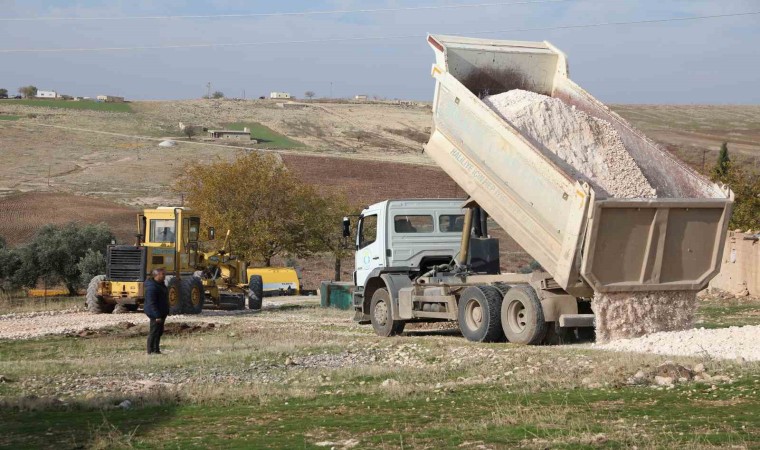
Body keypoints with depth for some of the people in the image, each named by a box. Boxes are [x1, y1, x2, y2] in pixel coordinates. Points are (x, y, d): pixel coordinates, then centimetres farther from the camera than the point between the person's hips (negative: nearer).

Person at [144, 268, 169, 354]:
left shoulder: (160, 284, 11)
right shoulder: (152, 287, -22)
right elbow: (151, 303, -24)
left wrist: (166, 311, 22)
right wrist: (157, 316, -27)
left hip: (162, 313, 10)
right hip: (155, 314, -10)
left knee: (160, 331, 15)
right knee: (154, 331, -4)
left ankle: (156, 350, 24)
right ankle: (151, 351, 4)